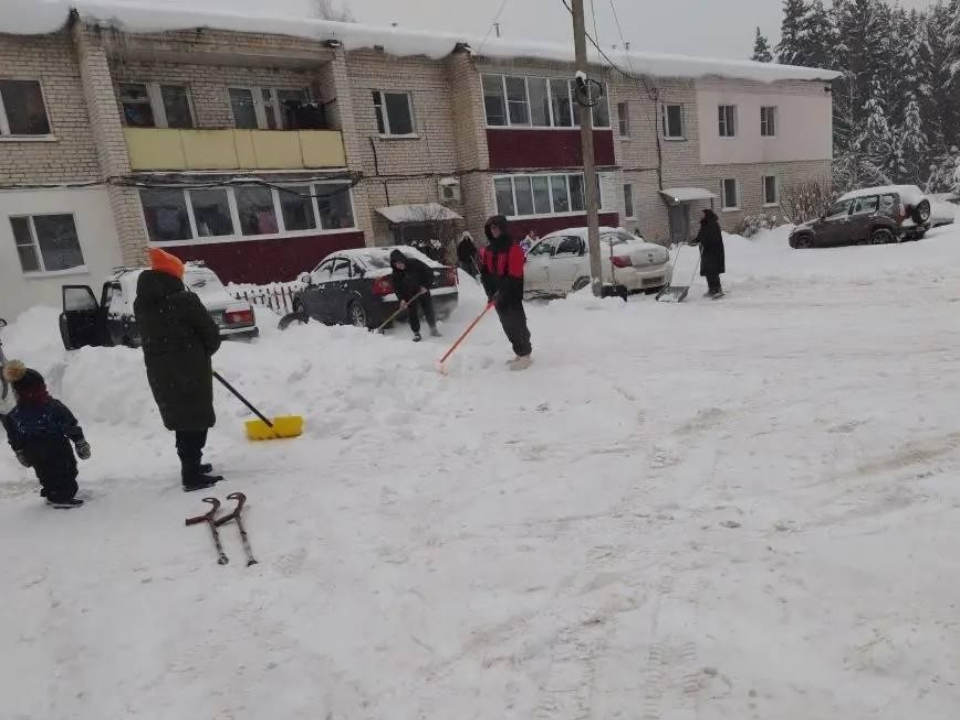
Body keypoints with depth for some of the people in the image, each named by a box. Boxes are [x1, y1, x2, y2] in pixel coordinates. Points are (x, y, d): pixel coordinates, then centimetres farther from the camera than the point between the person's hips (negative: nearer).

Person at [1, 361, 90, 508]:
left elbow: (15, 441, 0)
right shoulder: (55, 407, -23)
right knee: (66, 471, 12)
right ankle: (63, 497, 11)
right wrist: (81, 445, -4)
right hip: (59, 451, -4)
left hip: (35, 456, 4)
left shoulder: (13, 416, -12)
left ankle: (51, 494, 33)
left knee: (45, 473, 22)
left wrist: (21, 455, 16)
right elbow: (72, 428, -16)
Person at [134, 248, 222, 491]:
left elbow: (150, 336, 12)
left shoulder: (140, 304, 7)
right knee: (196, 419, -1)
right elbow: (211, 333, -9)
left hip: (159, 372, 7)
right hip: (190, 370, -7)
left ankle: (190, 466, 29)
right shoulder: (184, 300, -14)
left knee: (181, 418, 18)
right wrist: (203, 353, 10)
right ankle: (192, 475, -1)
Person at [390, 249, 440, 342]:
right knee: (412, 314, -4)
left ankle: (433, 329, 27)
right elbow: (397, 287, -8)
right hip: (409, 296, 1)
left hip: (423, 291, -1)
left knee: (429, 311, 7)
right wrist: (401, 299, -22)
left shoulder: (414, 263, -20)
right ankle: (416, 333, 9)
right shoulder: (396, 273, -12)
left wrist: (426, 286, -20)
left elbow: (429, 273, -13)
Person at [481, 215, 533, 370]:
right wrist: (490, 292, -2)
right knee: (507, 325, 12)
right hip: (497, 295, 8)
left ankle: (525, 354, 1)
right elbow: (485, 273, 10)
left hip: (512, 294, -8)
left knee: (517, 323, -7)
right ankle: (519, 353, 23)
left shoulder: (513, 249, -12)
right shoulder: (488, 250, 12)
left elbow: (514, 276, -18)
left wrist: (502, 292, -21)